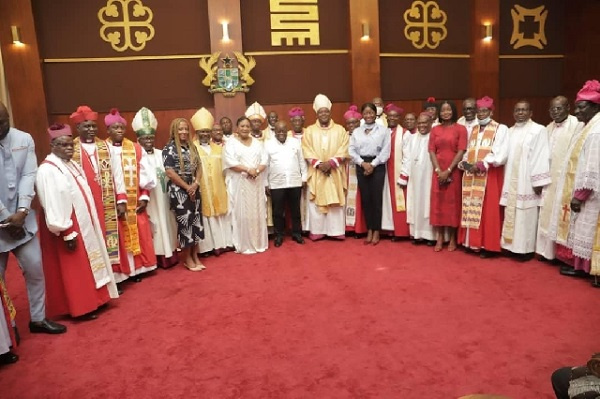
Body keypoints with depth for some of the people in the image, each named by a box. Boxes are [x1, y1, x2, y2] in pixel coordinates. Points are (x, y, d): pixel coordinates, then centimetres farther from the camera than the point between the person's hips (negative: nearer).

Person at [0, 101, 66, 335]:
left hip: (22, 218, 3)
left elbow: (29, 176, -3)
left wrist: (22, 211, -14)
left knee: (35, 269, 9)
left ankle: (38, 318, 26)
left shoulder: (24, 140, 0)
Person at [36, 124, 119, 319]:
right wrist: (67, 233, -22)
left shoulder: (72, 165, 11)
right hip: (68, 228, -9)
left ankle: (91, 299, 28)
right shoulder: (47, 170, -17)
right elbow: (52, 206, -21)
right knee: (73, 269, 2)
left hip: (84, 224, 9)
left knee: (87, 263, 16)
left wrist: (91, 223, 14)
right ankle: (80, 306, 14)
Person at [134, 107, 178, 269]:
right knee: (152, 224, -1)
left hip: (163, 196, 5)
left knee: (166, 222, 9)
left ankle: (169, 255, 19)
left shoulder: (161, 154, 10)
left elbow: (168, 173, 12)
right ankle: (156, 257, 8)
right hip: (147, 197, -5)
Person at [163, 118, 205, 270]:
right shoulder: (169, 148, -7)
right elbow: (169, 172, -14)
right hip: (179, 191, -6)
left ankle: (195, 256, 20)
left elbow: (199, 167, 11)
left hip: (194, 190, 6)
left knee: (196, 222, 8)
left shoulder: (192, 147, 11)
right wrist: (187, 187, -11)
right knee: (184, 223, -1)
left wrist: (196, 183, -7)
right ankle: (187, 259, 11)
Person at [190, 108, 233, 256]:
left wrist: (226, 185, 8)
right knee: (205, 217, 1)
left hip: (218, 188, 5)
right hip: (201, 189, -5)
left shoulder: (218, 148, 12)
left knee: (220, 216, 11)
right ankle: (207, 246, 9)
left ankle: (221, 243, 22)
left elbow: (223, 168, 13)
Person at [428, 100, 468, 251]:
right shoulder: (435, 130, 10)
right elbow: (432, 151, 4)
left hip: (454, 171, -3)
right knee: (438, 202, 3)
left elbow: (461, 152, -7)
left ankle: (452, 238, 13)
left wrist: (448, 171, -13)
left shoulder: (460, 129, 0)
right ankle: (439, 237, 12)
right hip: (438, 171, 3)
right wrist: (438, 170, -8)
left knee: (452, 202, 2)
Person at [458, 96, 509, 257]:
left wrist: (481, 165, -17)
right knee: (471, 208, 6)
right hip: (471, 175, 6)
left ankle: (487, 245, 3)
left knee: (488, 210, -3)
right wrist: (464, 163, -3)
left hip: (490, 175, -5)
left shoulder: (500, 129, 1)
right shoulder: (473, 130, 18)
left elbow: (501, 155, -11)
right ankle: (472, 241, 14)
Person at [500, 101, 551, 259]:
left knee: (526, 215, -2)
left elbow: (541, 157, -11)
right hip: (511, 181, 6)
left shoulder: (539, 130, -5)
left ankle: (526, 248, 7)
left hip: (527, 182, -6)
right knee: (511, 213, 9)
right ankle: (512, 245, 17)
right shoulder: (510, 131, 14)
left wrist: (538, 181, -15)